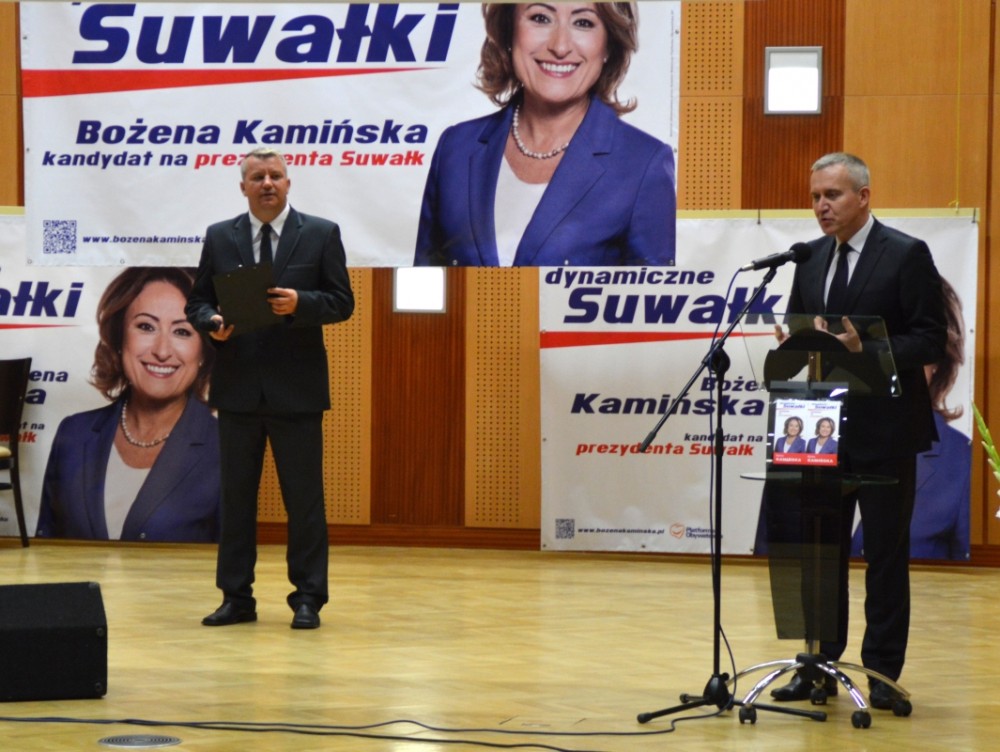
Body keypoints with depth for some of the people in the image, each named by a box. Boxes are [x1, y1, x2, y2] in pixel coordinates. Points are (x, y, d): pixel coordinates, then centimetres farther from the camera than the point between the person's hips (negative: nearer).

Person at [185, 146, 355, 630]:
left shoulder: (321, 234, 2)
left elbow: (342, 302, -1)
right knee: (236, 495, 7)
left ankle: (308, 599, 8)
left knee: (304, 497, 1)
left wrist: (299, 304, -18)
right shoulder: (219, 238, 8)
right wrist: (212, 323, -12)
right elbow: (197, 301, 10)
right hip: (237, 388, 2)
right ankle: (236, 597, 14)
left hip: (297, 389, -2)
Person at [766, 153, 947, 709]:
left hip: (884, 429, -5)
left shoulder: (907, 255, -7)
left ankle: (883, 672, 10)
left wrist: (867, 350, -23)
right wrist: (795, 343, -6)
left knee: (887, 553, 3)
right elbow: (796, 330, 17)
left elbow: (932, 341, -11)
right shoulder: (811, 259, 11)